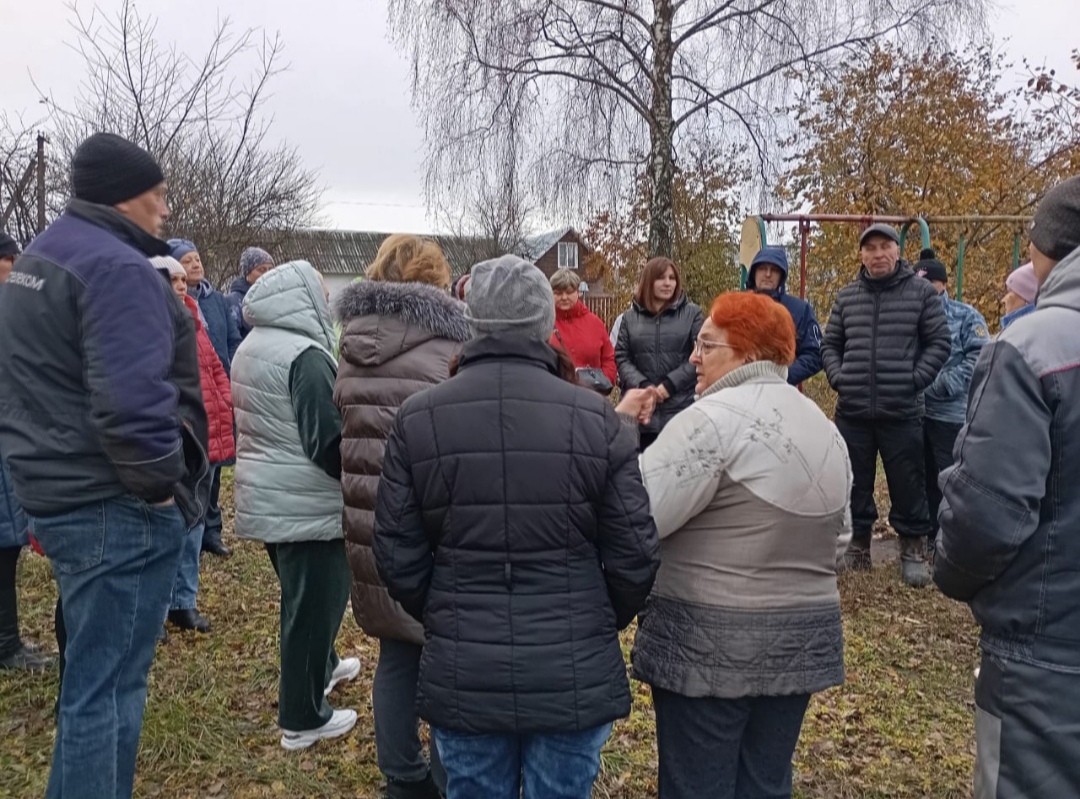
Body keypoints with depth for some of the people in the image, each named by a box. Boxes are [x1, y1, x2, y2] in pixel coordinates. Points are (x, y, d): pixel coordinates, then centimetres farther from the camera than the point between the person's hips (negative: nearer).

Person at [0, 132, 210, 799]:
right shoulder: (115, 268, -17)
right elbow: (129, 401, -29)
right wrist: (162, 482, -16)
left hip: (60, 495, 10)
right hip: (119, 508, -10)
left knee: (92, 674, 23)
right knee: (107, 686, 0)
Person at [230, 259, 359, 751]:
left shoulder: (251, 347, 9)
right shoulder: (305, 355, -20)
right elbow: (328, 441, -23)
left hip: (265, 496, 10)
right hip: (307, 504, -10)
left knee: (303, 595, 26)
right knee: (313, 603, 3)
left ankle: (320, 667, 46)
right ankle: (302, 719, 16)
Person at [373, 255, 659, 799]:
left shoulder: (416, 419, -7)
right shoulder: (595, 418, -10)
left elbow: (397, 555, -3)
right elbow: (634, 554, -6)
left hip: (462, 677, 1)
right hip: (574, 673, -1)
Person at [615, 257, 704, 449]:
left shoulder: (692, 314, 6)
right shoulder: (630, 317, 12)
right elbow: (621, 358, 6)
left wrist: (670, 384, -12)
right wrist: (643, 385, -11)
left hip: (681, 411, -2)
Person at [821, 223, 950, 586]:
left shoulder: (921, 292, 1)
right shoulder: (846, 296, 9)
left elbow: (939, 343, 2)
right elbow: (830, 344, 15)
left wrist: (915, 380, -8)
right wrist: (838, 378, 0)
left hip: (902, 411, -2)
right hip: (852, 410, 3)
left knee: (908, 485, 5)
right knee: (854, 483, 11)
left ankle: (913, 548, 22)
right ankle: (857, 544, 26)